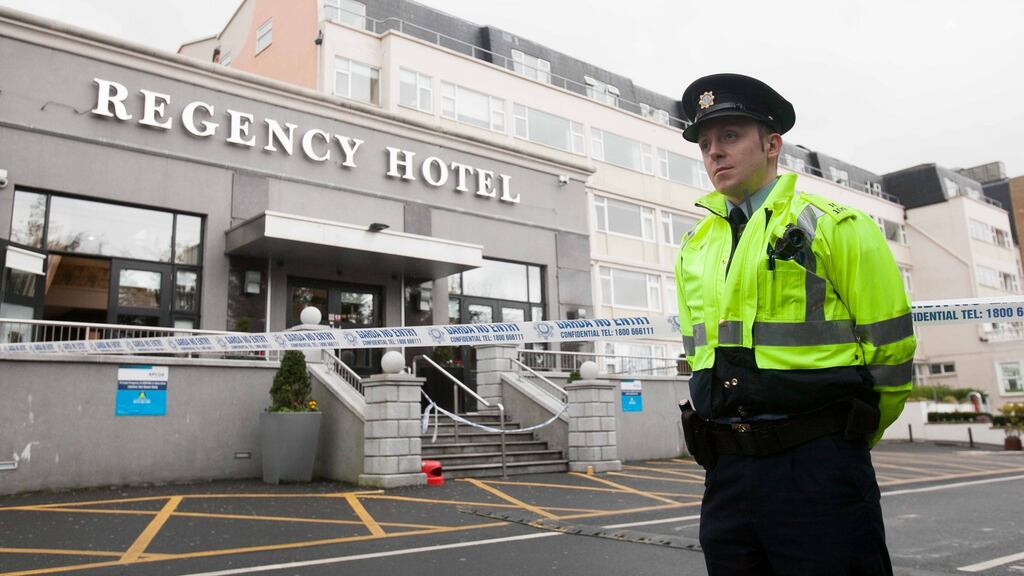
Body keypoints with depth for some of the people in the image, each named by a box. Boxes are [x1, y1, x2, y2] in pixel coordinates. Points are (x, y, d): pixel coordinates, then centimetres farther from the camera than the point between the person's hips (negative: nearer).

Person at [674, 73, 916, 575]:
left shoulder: (834, 227, -3)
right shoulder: (694, 249, 12)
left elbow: (889, 349, -1)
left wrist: (841, 441, 9)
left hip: (818, 470, -5)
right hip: (726, 475, 5)